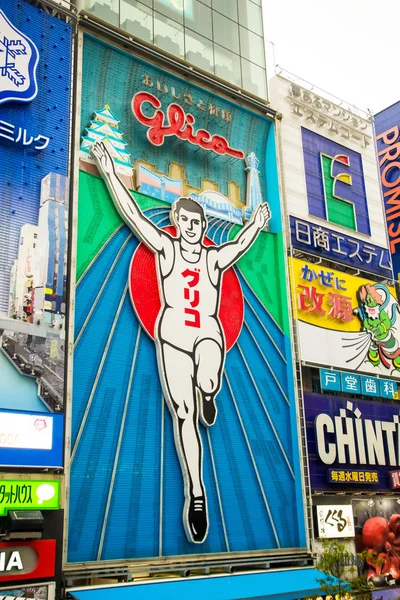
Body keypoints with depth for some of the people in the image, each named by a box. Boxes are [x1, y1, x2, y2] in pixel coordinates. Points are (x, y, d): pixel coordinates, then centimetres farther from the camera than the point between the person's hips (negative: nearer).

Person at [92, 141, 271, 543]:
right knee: (183, 413, -3)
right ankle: (196, 494, 5)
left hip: (209, 333, 0)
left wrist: (256, 225, -10)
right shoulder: (165, 248, 7)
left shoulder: (216, 258, 12)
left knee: (207, 383, -34)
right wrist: (109, 173, 1)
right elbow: (133, 214, 3)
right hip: (172, 335, 0)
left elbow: (242, 243, 3)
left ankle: (208, 398, 5)